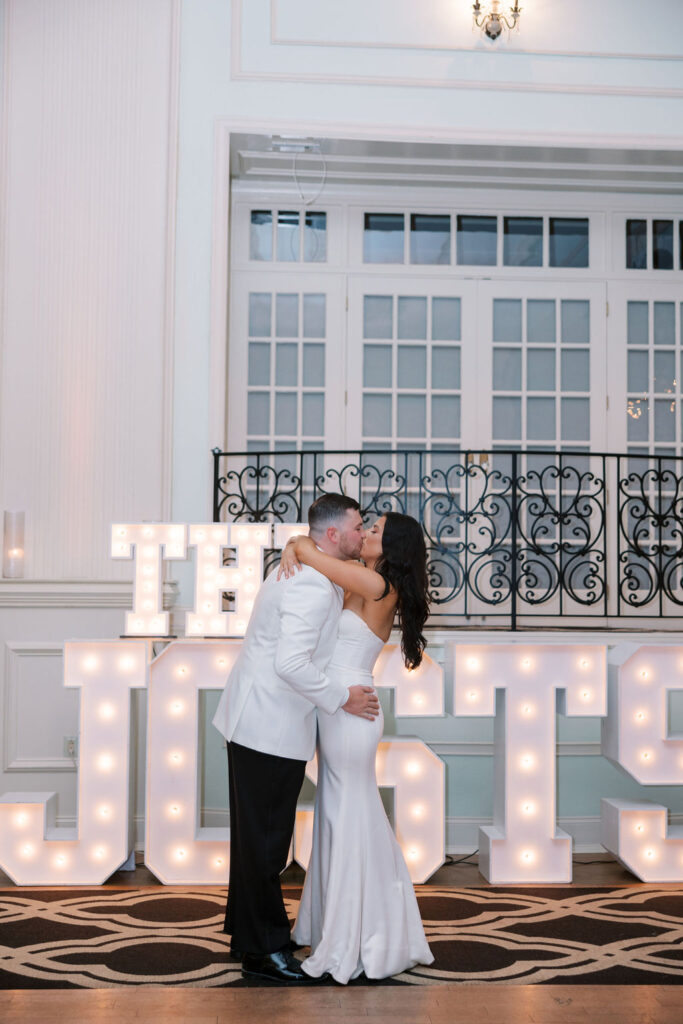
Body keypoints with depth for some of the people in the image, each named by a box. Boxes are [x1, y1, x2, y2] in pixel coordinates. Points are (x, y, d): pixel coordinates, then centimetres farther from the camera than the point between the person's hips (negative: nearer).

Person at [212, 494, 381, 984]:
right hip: (272, 728, -11)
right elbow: (292, 663, -29)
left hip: (255, 720, 11)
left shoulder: (299, 570, 12)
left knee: (256, 834, 19)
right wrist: (342, 697, -18)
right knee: (266, 838, 0)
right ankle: (262, 950, 12)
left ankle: (247, 934, 33)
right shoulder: (315, 586, -22)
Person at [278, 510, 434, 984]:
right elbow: (307, 545, 14)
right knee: (337, 818, 17)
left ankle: (357, 942, 13)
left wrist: (301, 549, 1)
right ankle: (336, 923, 32)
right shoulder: (357, 579, 9)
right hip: (336, 714, 9)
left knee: (353, 822, 1)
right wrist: (291, 550, -7)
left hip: (351, 715, -9)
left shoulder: (377, 585, -16)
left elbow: (309, 553, -20)